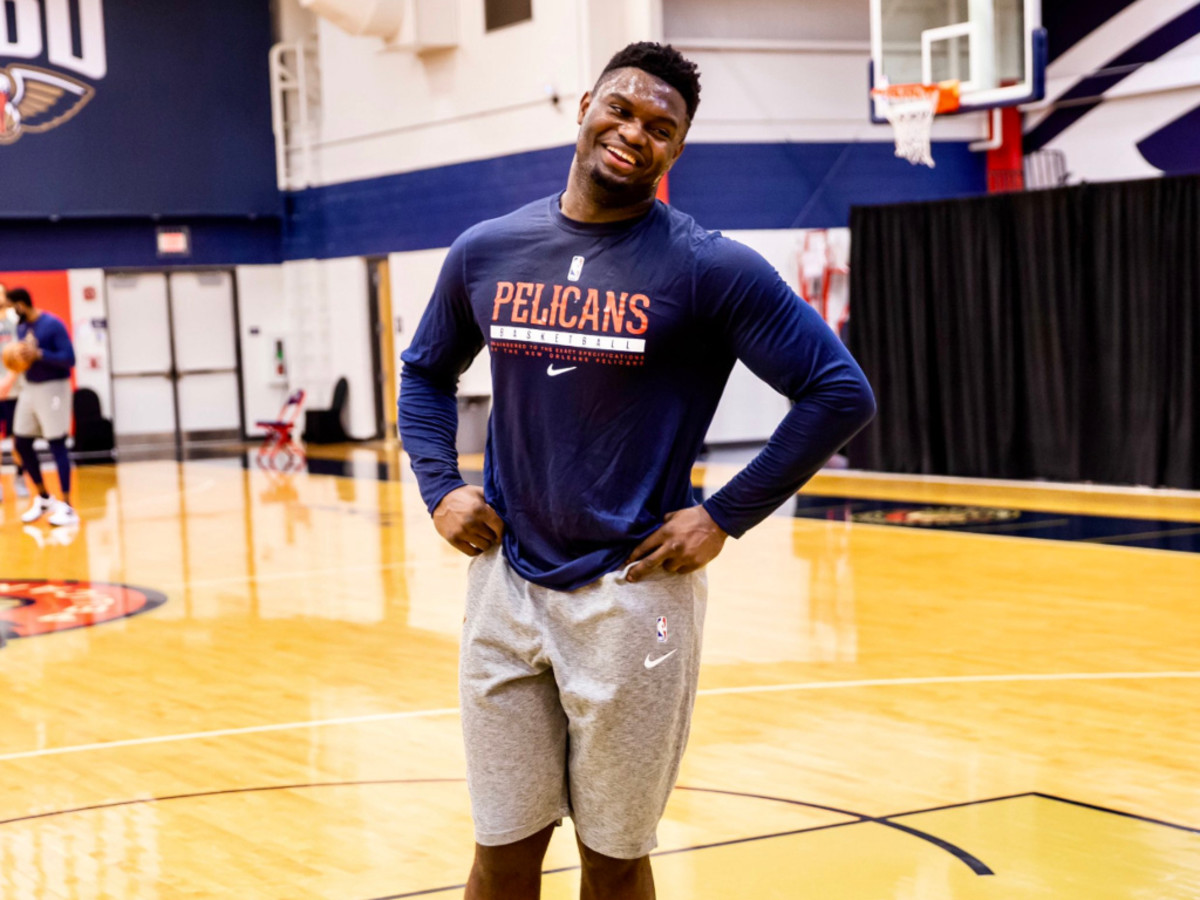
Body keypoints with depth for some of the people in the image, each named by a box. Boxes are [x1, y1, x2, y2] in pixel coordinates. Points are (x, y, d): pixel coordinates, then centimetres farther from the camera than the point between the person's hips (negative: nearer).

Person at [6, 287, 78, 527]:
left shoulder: (52, 324, -14)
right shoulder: (21, 327, 8)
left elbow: (69, 358, -18)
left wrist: (39, 354, -27)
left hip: (52, 388, -8)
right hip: (30, 388, 8)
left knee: (57, 445, -6)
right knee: (22, 444, 8)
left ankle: (66, 507, -1)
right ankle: (43, 498, 24)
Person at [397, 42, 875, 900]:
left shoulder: (710, 267, -9)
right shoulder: (486, 251, 4)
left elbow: (841, 392, -9)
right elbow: (426, 373, 20)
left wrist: (725, 518, -10)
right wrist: (440, 487, 4)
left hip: (632, 594, -3)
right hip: (506, 584, 3)